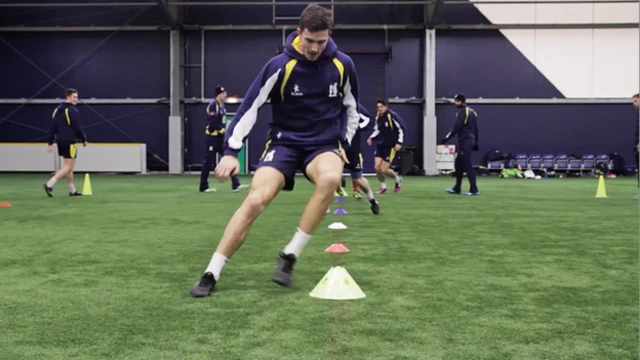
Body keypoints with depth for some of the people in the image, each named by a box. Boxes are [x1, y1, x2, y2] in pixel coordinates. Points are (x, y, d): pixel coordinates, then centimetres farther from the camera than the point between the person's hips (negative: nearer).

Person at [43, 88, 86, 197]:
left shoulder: (57, 110, 11)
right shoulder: (73, 110, -13)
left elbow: (52, 127, 10)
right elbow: (78, 127, -14)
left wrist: (50, 143, 12)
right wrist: (84, 139, 1)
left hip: (60, 140, 8)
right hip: (70, 141, -8)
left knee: (68, 167, 15)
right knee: (68, 167, -4)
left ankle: (72, 190, 19)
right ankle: (49, 184, -15)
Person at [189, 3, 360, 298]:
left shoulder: (342, 65, -4)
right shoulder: (280, 65, -12)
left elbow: (351, 107, 13)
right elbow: (249, 107, -11)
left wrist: (344, 144, 3)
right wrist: (230, 151, -18)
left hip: (324, 143, 2)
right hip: (285, 141, -1)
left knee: (330, 178, -35)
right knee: (256, 199, -24)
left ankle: (290, 256, -21)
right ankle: (211, 274, -11)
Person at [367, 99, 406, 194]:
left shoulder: (392, 115, -16)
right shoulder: (378, 117, 4)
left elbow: (402, 128, -13)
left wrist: (399, 142, -17)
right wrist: (371, 138, -1)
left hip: (391, 147, -6)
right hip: (380, 146, 6)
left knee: (384, 170, -7)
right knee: (377, 167, -5)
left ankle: (398, 179, 23)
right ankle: (383, 187, 18)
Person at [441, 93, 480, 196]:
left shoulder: (462, 111, -10)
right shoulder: (472, 111, 16)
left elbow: (457, 127, -17)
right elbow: (476, 128, 18)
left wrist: (447, 138, -15)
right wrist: (475, 142, 22)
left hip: (464, 141, -9)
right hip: (471, 140, 9)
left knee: (467, 166, -8)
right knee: (458, 164, 16)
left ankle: (474, 190, -9)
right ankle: (456, 189, 21)